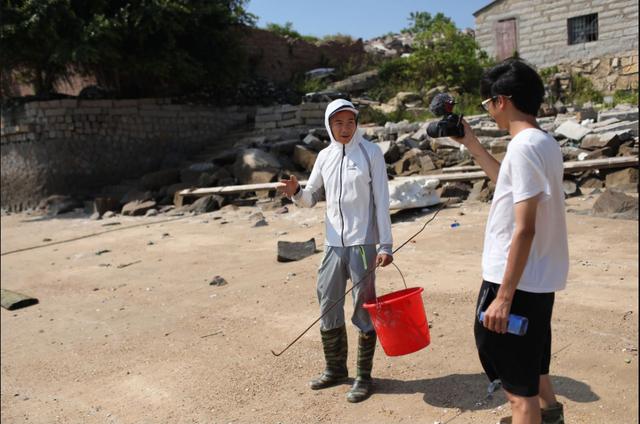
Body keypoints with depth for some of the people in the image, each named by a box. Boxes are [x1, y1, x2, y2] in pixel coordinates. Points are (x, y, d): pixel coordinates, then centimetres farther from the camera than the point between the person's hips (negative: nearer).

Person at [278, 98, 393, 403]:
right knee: (328, 308, 12)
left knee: (364, 310, 3)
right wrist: (296, 193, -10)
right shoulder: (325, 156, 9)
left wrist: (386, 245, -11)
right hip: (333, 244, 5)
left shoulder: (370, 152, -3)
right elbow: (311, 198, 13)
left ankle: (364, 376, 17)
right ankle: (335, 369, 30)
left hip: (363, 244, -5)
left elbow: (381, 201, -6)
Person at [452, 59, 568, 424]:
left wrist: (503, 297, -22)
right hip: (538, 279, 10)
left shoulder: (523, 146, -21)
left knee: (519, 385, 5)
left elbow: (524, 229, -25)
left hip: (517, 282, -10)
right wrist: (472, 144, 22)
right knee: (530, 366, 30)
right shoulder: (545, 142, 8)